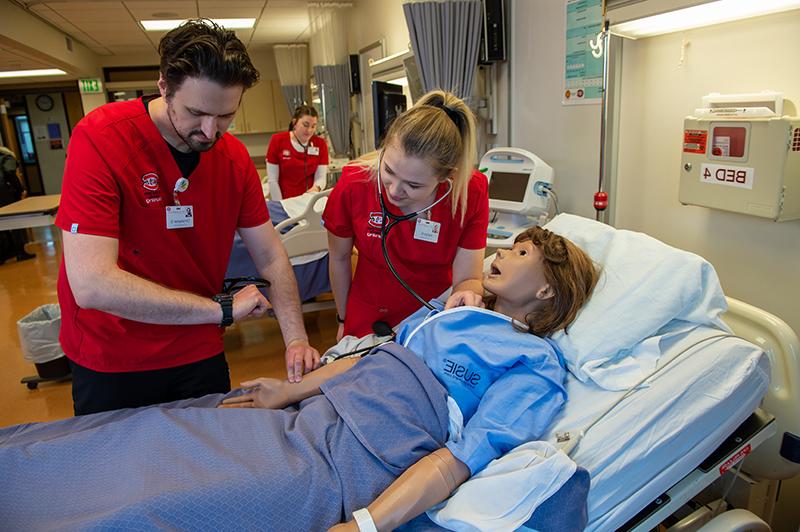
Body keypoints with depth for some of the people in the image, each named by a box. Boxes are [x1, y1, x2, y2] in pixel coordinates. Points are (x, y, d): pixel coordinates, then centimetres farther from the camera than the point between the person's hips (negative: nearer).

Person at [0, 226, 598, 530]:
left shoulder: (536, 366, -3)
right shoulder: (450, 305, 20)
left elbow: (463, 456, -14)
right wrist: (293, 388, 9)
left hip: (339, 466, -7)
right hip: (306, 420, 7)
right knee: (136, 438, 3)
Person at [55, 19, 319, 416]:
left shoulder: (234, 156, -7)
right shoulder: (100, 139, -22)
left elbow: (271, 257, -4)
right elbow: (91, 285, -29)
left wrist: (296, 339, -18)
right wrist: (223, 308, -25)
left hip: (199, 353, 4)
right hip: (111, 366, -3)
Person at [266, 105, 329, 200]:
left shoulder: (320, 144, -1)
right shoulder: (277, 141, -6)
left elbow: (321, 177, -5)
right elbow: (272, 180, -6)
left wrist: (316, 188, -25)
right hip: (285, 202, -1)